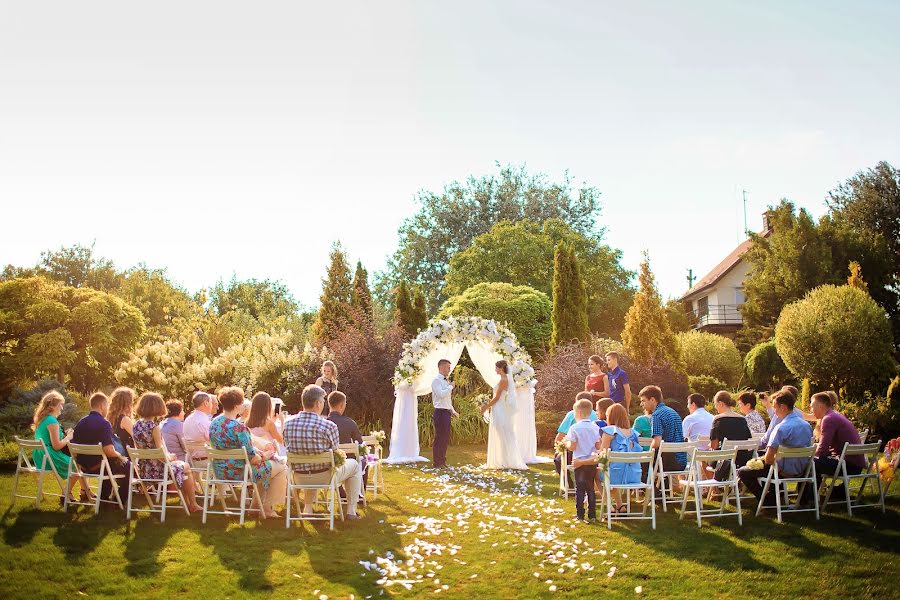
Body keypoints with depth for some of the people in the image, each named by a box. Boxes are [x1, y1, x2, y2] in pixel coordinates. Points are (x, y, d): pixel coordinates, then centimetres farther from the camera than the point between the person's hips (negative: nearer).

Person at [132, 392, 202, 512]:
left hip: (143, 469, 7)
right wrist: (170, 457, 0)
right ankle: (193, 505, 25)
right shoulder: (154, 427, -21)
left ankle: (187, 502, 35)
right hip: (157, 469, -7)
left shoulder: (136, 425, 0)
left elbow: (139, 448, 10)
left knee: (178, 465, 30)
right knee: (185, 467, 19)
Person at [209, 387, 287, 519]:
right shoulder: (238, 427, -26)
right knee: (280, 468, 8)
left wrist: (260, 453, 8)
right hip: (237, 472, -9)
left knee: (270, 463, 29)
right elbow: (252, 458, -22)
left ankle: (257, 503, 34)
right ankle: (267, 508, 15)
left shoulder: (214, 423, 1)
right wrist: (263, 457, 1)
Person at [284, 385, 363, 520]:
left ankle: (308, 507, 41)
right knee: (354, 464, 23)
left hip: (300, 477, 5)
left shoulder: (288, 424, -9)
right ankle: (351, 510, 24)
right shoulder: (329, 426, -21)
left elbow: (288, 448, 5)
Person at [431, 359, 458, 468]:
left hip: (447, 412, 9)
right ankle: (437, 462, 2)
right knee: (439, 437, -4)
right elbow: (441, 394, -25)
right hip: (440, 412, -9)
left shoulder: (445, 381, 18)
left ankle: (442, 461, 22)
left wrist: (453, 411, 16)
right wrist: (450, 386, -12)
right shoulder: (436, 380, -9)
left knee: (445, 438, 13)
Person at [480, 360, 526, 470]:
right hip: (499, 410, 10)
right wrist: (488, 404, 14)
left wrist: (486, 407, -7)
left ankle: (502, 462, 0)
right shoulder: (505, 379, 13)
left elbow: (497, 398, -16)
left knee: (501, 436, -5)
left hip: (500, 410, -10)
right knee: (501, 436, 11)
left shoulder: (503, 380, -15)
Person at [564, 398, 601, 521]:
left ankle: (580, 514, 6)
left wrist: (566, 443, 6)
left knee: (579, 489, 5)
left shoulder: (574, 428, -12)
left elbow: (572, 447, -14)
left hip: (580, 462, -4)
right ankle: (592, 514, 14)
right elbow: (598, 446, 3)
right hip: (592, 462, 4)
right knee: (590, 488, 13)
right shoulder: (595, 427, 2)